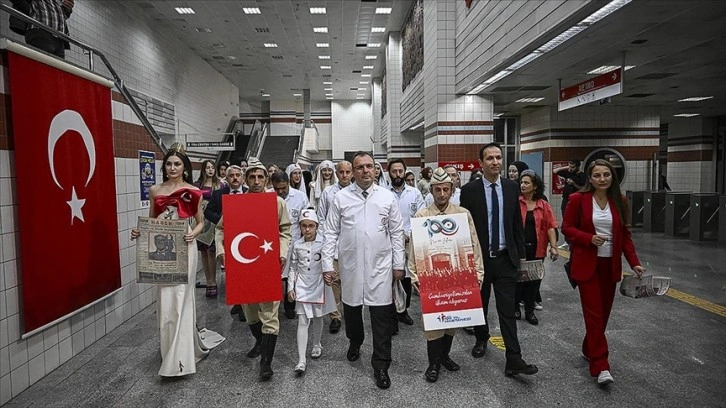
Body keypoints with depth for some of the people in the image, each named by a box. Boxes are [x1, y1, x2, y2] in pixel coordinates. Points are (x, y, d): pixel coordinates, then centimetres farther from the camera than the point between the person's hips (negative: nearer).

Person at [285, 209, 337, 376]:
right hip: (302, 287, 1)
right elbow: (292, 268, 6)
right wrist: (290, 288, 3)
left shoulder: (323, 243, -8)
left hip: (318, 286, 0)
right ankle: (301, 360, -2)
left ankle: (316, 345, 41)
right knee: (302, 321, -3)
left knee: (317, 317, 16)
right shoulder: (296, 245, -1)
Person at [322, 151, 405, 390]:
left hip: (380, 265, 0)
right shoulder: (341, 197, -1)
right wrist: (327, 263, -3)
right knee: (351, 308, 17)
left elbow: (396, 232, 5)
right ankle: (354, 343, 46)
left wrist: (398, 264, 4)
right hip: (350, 265, 1)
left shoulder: (387, 197, 1)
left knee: (382, 315, 1)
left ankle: (381, 365, 15)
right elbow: (331, 232, 1)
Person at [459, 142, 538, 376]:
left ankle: (514, 361, 3)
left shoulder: (512, 187, 2)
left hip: (506, 259, 1)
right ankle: (481, 339, 40)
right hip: (479, 258, -1)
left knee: (507, 310, -1)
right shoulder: (469, 190, -6)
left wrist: (521, 253, 7)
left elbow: (517, 224, 8)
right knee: (479, 305, 16)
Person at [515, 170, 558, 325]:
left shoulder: (544, 205, 3)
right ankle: (515, 307, 26)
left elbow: (550, 226, -1)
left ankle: (530, 311, 24)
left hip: (537, 249, 2)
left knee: (534, 279, 10)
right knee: (517, 277, 8)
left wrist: (553, 246, -8)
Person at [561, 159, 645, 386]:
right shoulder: (578, 199, -6)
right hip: (586, 264, -4)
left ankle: (589, 349, 33)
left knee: (604, 311, 11)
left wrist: (634, 262, -1)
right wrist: (589, 238, -19)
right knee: (594, 313, -5)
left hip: (610, 265, 4)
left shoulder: (619, 201, 4)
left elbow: (625, 234, 7)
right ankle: (600, 366, -1)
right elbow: (566, 228, -3)